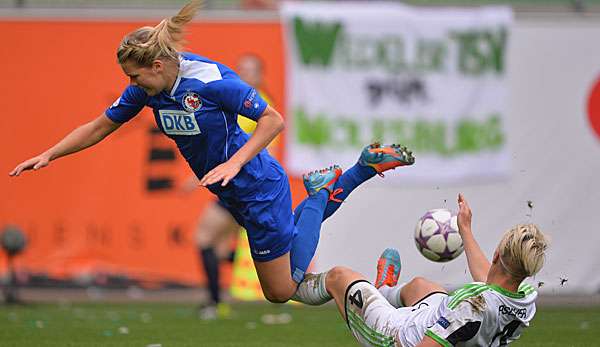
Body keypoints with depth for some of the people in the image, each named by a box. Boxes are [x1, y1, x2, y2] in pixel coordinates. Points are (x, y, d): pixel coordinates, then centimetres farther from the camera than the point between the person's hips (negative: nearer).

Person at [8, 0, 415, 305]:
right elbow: (99, 127, 3)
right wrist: (49, 155, -5)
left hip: (258, 188, -8)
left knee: (283, 291, 2)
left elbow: (273, 120, -26)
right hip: (232, 194, 8)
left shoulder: (212, 80, -29)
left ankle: (319, 194, 16)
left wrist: (234, 163, -35)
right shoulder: (146, 89, -7)